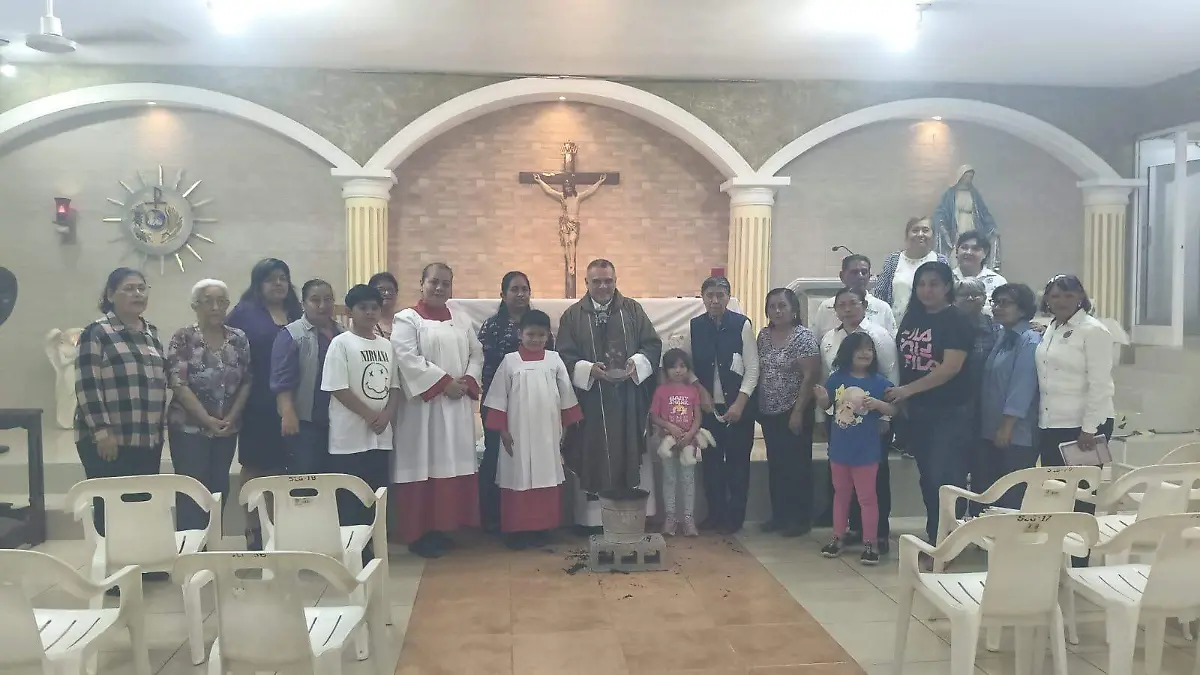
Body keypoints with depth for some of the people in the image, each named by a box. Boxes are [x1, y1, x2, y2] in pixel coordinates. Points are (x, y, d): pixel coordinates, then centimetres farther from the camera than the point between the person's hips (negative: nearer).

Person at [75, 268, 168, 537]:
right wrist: (102, 432, -18)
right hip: (109, 440, -6)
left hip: (148, 441, 6)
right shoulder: (97, 332, -5)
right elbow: (87, 386, -12)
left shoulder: (151, 333, 14)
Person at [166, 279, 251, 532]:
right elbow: (178, 384, -13)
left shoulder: (239, 339, 4)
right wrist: (207, 420, -18)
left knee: (219, 490, 9)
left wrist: (231, 417, -8)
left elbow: (246, 382, 4)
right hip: (189, 428, -4)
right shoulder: (183, 338, -6)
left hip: (227, 430, 4)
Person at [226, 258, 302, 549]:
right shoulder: (244, 312, 1)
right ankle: (253, 528, 14)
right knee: (254, 466, 6)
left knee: (281, 467, 8)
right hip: (257, 404, -3)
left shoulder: (297, 313, 12)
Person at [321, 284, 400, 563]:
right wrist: (369, 415, -13)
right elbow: (337, 388, -12)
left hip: (380, 436, 6)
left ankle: (367, 549, 20)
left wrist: (386, 415, -6)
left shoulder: (386, 345, 11)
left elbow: (395, 386, 12)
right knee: (348, 501, -1)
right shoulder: (341, 343, -6)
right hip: (350, 436, -5)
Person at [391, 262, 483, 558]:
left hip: (458, 407, 6)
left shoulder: (462, 322, 16)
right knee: (424, 466, -3)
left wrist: (467, 382, -8)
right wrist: (444, 382, -17)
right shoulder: (406, 319, -2)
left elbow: (477, 355, 11)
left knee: (454, 466, 8)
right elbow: (408, 359, -15)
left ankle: (443, 527, 19)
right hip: (424, 406, -6)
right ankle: (419, 532, 5)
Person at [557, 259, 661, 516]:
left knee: (627, 451, 5)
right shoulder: (573, 315, 3)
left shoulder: (633, 309, 7)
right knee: (593, 454, 1)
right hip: (591, 399, -1)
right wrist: (589, 369, -19)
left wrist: (636, 363, -13)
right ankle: (593, 511, 9)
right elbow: (564, 355, -2)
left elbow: (653, 344, 6)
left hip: (628, 400, 1)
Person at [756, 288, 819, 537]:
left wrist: (798, 411, -17)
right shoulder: (763, 335, 8)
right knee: (775, 464, 11)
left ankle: (801, 519, 12)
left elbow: (810, 376, -14)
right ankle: (779, 515, 21)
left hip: (794, 412, -6)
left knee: (797, 465, 2)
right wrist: (756, 405, 6)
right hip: (769, 412, 6)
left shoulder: (803, 336, -10)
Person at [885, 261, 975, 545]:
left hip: (949, 413, -7)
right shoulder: (912, 317, 9)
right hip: (917, 411, 7)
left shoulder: (957, 321, -10)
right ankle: (933, 538, 24)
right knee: (928, 477, 14)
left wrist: (908, 389, -22)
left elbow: (951, 367, -20)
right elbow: (902, 360, 17)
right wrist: (898, 397, 7)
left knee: (945, 478, -5)